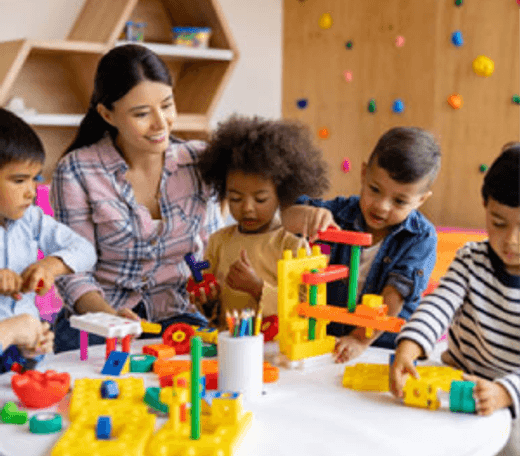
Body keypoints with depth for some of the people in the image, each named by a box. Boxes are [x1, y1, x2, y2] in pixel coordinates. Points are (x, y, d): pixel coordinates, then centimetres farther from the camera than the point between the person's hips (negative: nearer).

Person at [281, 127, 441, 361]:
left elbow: (393, 298, -16)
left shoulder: (421, 238, -9)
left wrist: (361, 339, -22)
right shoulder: (344, 212, 2)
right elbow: (288, 217, -1)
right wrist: (308, 215, -23)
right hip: (330, 337, 1)